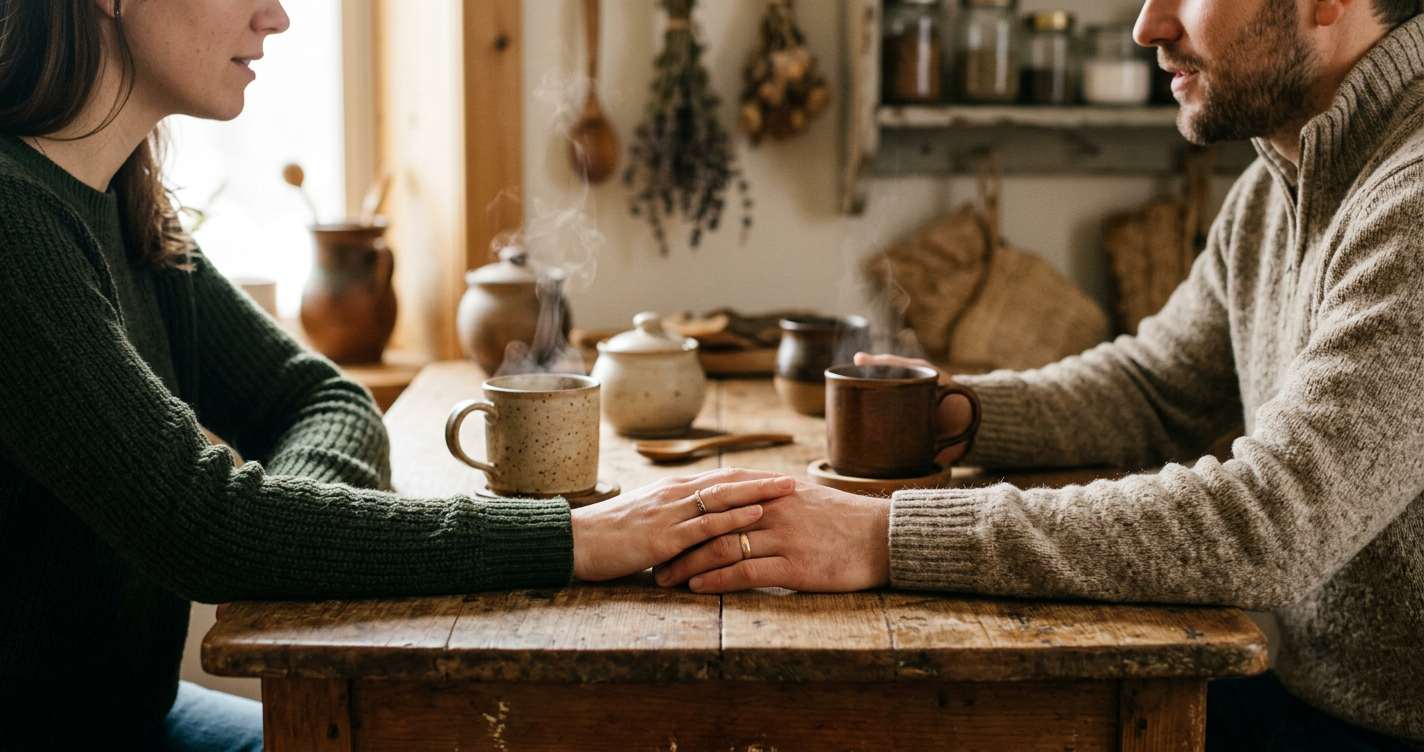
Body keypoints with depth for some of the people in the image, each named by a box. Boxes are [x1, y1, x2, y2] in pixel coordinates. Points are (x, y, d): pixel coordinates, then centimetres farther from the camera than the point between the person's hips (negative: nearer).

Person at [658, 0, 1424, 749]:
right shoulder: (1278, 182, 4)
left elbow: (1264, 529, -33)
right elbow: (1152, 386, 14)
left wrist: (891, 538, -34)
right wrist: (953, 414, -5)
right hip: (1300, 690, 7)